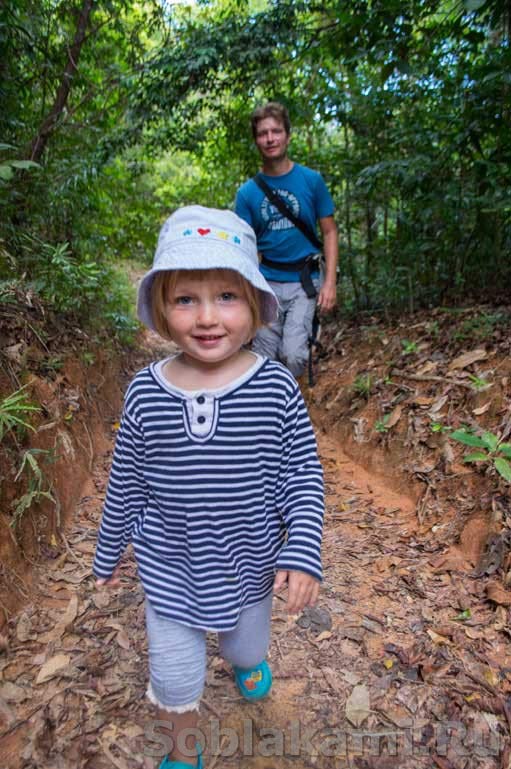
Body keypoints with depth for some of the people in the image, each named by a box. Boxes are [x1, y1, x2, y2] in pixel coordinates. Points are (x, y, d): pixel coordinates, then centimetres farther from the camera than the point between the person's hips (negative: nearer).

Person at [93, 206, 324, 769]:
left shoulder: (275, 387, -21)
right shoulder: (146, 392, -17)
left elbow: (303, 476, -10)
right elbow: (125, 486, -4)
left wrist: (302, 554, -18)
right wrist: (107, 555, 8)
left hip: (249, 563, 1)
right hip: (169, 569, 0)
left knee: (246, 645, 29)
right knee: (173, 680, 16)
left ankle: (247, 660, 68)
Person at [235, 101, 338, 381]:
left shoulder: (311, 180, 0)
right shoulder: (247, 192, 2)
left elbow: (329, 232, 3)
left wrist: (330, 282, -8)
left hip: (303, 281, -1)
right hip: (266, 282, 2)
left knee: (293, 355, -15)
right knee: (264, 360, 5)